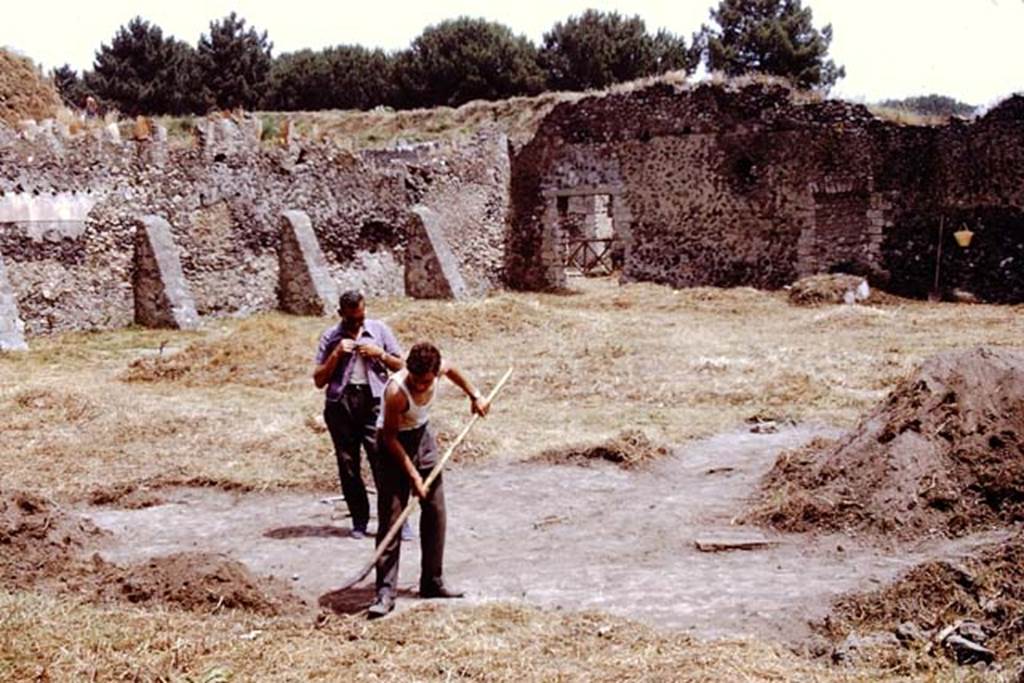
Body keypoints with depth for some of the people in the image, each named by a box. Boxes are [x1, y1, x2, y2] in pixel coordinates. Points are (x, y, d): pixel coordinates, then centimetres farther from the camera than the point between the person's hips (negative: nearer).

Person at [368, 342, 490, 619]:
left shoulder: (438, 369, -19)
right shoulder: (396, 391, -34)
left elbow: (451, 370, 9)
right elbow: (390, 438, -24)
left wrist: (475, 395, 15)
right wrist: (412, 474, -23)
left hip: (423, 435, 7)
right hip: (394, 443, -6)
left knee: (436, 512, 8)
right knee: (390, 517, -11)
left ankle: (432, 583, 18)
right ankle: (385, 592, -11)